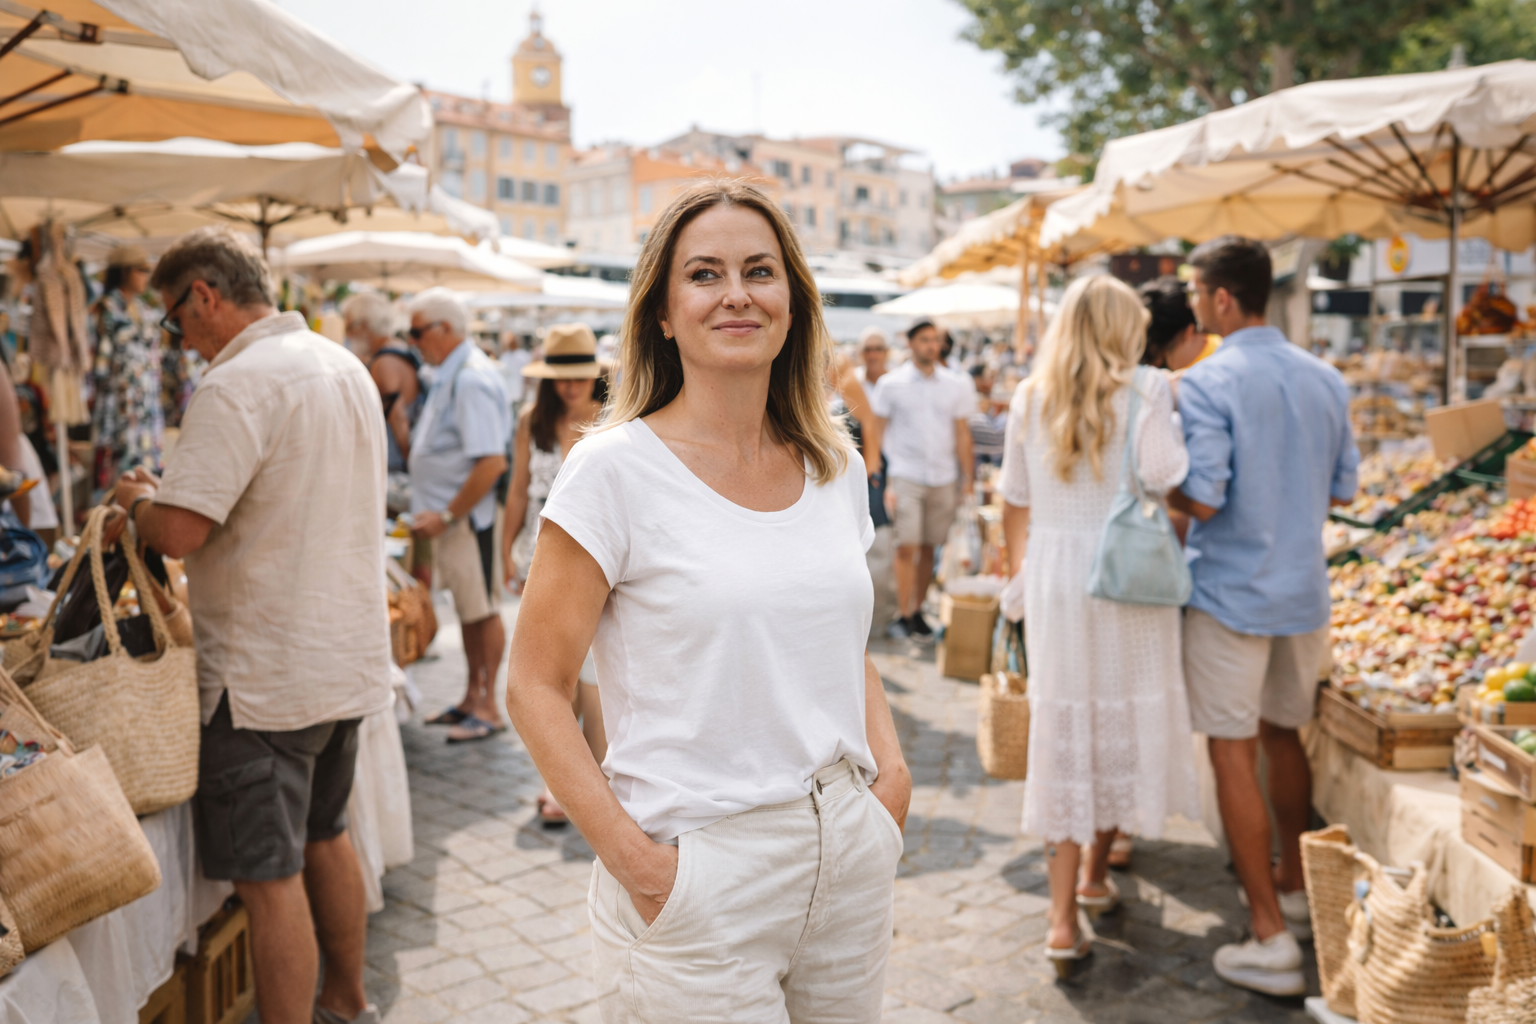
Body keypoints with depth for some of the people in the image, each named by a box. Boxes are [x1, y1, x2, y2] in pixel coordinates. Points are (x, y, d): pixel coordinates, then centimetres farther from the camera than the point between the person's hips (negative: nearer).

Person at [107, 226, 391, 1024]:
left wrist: (138, 501, -3)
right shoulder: (346, 367, 9)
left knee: (269, 876, 2)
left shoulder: (238, 385, -19)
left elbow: (180, 531, -26)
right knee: (324, 836, 23)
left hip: (267, 674, -9)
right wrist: (162, 502, 16)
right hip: (348, 657, 9)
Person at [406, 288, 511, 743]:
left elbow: (492, 462, -25)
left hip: (468, 517, -10)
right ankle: (472, 697, 29)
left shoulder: (471, 380, -19)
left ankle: (488, 707, 11)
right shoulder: (450, 374, 13)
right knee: (467, 608, 17)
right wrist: (435, 512, 15)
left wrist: (447, 515, -19)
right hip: (448, 516, 10)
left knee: (481, 610, 0)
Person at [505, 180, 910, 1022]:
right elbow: (535, 686, -10)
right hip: (701, 878, -5)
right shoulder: (616, 468, -11)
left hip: (850, 858, 5)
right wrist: (632, 857, -17)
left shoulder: (837, 466, 5)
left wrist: (891, 767, 2)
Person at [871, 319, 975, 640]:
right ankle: (902, 616, -3)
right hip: (905, 476, -2)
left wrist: (967, 478, 7)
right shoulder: (891, 384, 3)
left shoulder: (956, 385, 9)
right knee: (906, 547, -9)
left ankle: (917, 612, 17)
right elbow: (879, 431, 4)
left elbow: (962, 434, 11)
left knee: (928, 548, 6)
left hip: (943, 477, 3)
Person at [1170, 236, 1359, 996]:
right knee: (1283, 735, 22)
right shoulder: (1325, 380, 5)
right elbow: (1342, 492, 10)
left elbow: (1202, 501, -21)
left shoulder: (1207, 385, -16)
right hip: (1305, 591, 7)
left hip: (1231, 596, -6)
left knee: (1234, 756, 1)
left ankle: (1272, 940, 4)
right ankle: (1293, 884, 37)